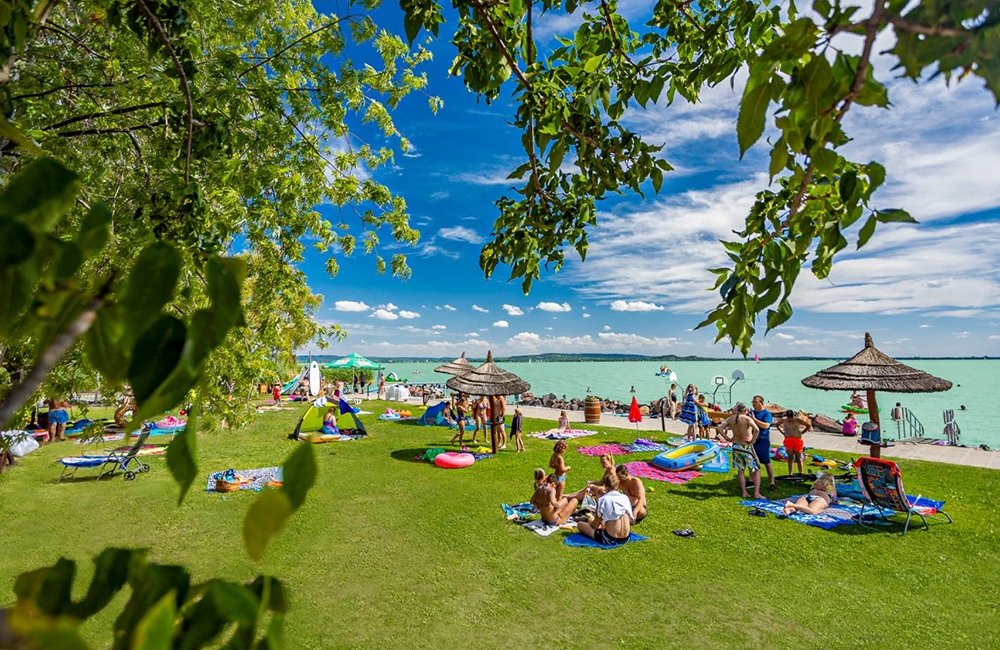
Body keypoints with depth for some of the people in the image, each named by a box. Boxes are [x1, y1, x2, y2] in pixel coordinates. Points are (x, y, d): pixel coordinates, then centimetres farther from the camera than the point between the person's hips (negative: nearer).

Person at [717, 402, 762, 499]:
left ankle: (744, 492, 18)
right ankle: (756, 493, 5)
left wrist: (727, 438, 2)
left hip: (736, 446, 5)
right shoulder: (747, 418, -14)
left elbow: (720, 428, 1)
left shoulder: (731, 418, 1)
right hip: (746, 447, -5)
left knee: (740, 470, 16)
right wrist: (753, 440, -18)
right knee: (756, 469, 10)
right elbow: (756, 429, -29)